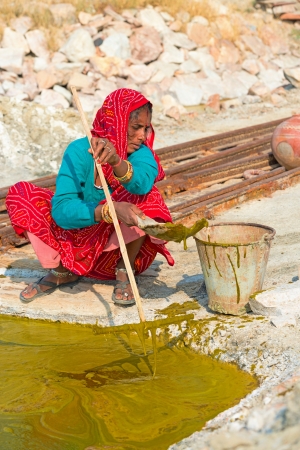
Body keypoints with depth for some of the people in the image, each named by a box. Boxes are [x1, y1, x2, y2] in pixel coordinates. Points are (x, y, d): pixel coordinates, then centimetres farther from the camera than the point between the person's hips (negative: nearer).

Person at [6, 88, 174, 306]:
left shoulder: (141, 153, -14)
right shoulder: (80, 151, -18)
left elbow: (142, 183, -39)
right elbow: (61, 210, -30)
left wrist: (116, 161, -59)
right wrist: (110, 210, -45)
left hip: (118, 242, 0)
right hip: (78, 232, 1)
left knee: (146, 198, -30)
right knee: (20, 194, -17)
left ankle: (125, 271, -9)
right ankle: (60, 270, -3)